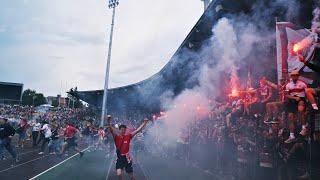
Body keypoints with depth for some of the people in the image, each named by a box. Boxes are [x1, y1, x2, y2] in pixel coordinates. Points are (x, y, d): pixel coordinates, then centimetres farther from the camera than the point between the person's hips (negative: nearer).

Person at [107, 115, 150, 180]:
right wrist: (109, 122, -41)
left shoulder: (128, 136, -3)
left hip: (127, 158, 1)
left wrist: (144, 123, -10)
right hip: (120, 157, -1)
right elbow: (111, 130, -23)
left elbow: (137, 130, -4)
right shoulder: (116, 137, -7)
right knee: (119, 174, -18)